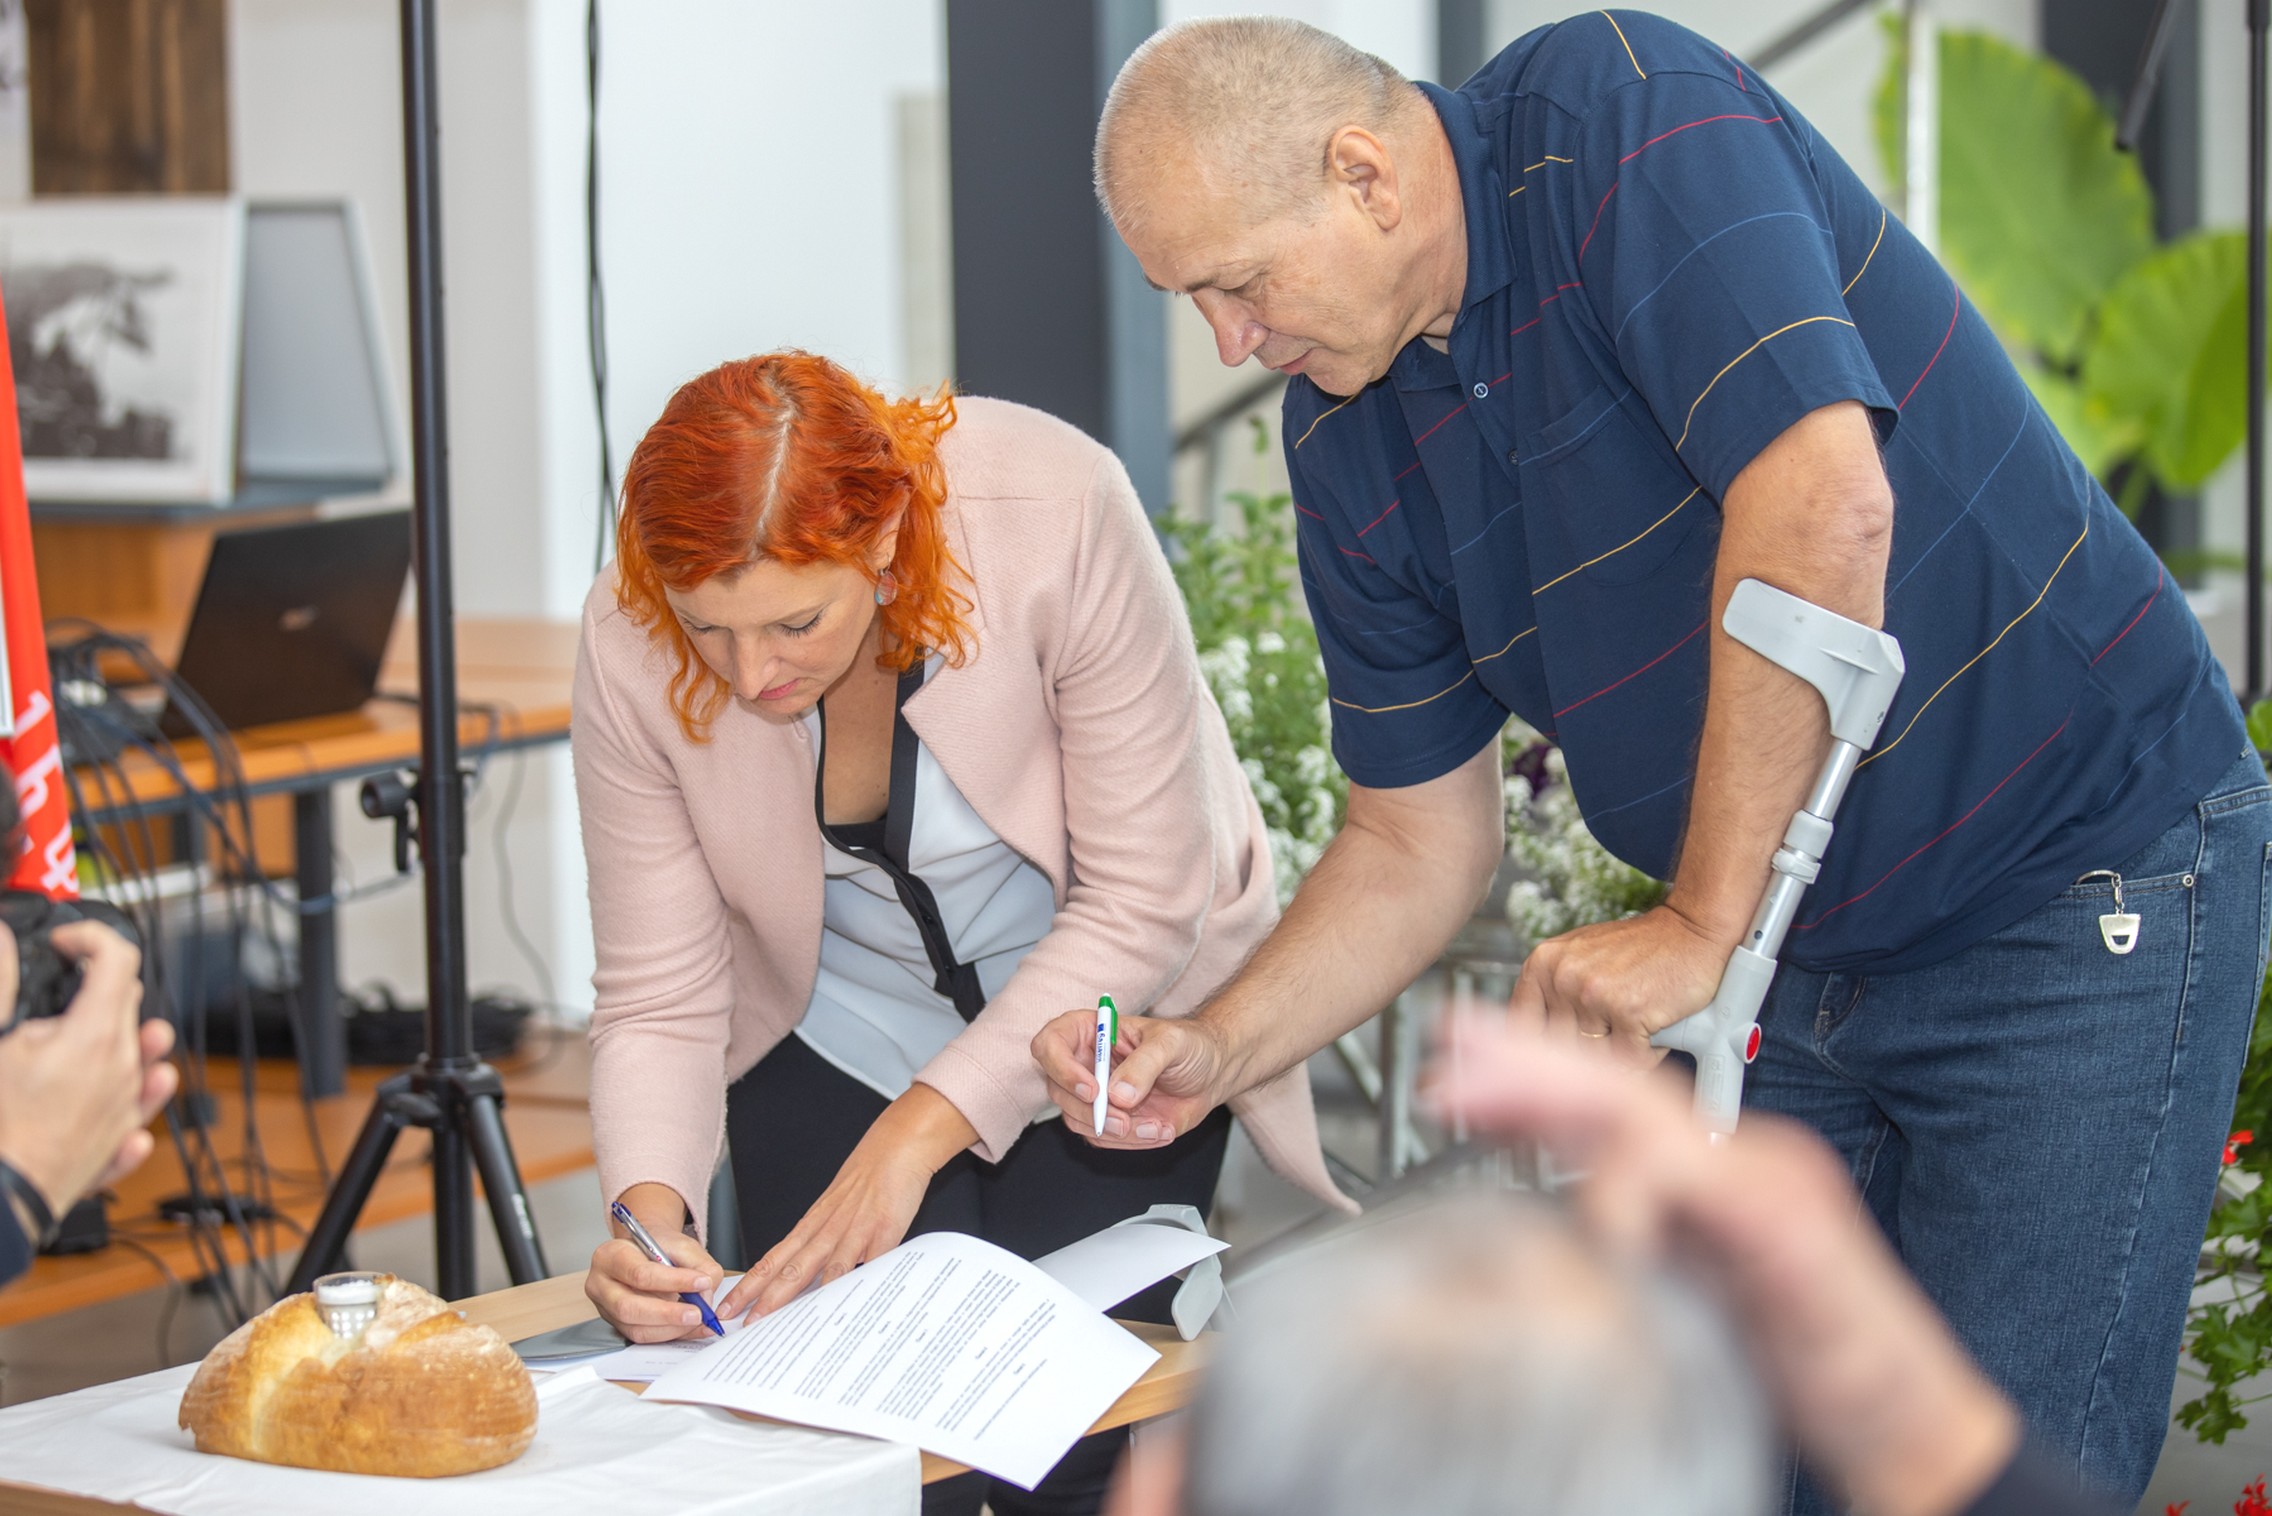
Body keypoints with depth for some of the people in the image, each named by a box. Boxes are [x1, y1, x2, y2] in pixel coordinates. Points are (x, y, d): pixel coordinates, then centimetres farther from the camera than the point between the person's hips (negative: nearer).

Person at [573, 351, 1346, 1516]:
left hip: (1102, 1024, -2)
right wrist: (651, 1207, -34)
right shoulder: (629, 646, -23)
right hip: (835, 1053, 2)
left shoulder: (1053, 514, -32)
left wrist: (916, 1132, -29)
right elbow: (658, 1001, -15)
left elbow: (1142, 901, -25)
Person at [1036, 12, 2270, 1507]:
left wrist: (1701, 924, -27)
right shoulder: (1350, 446, 2)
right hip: (1796, 962, 7)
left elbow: (1826, 508, -32)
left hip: (2085, 883, -7)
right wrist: (1215, 1052, -6)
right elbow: (1422, 840, 10)